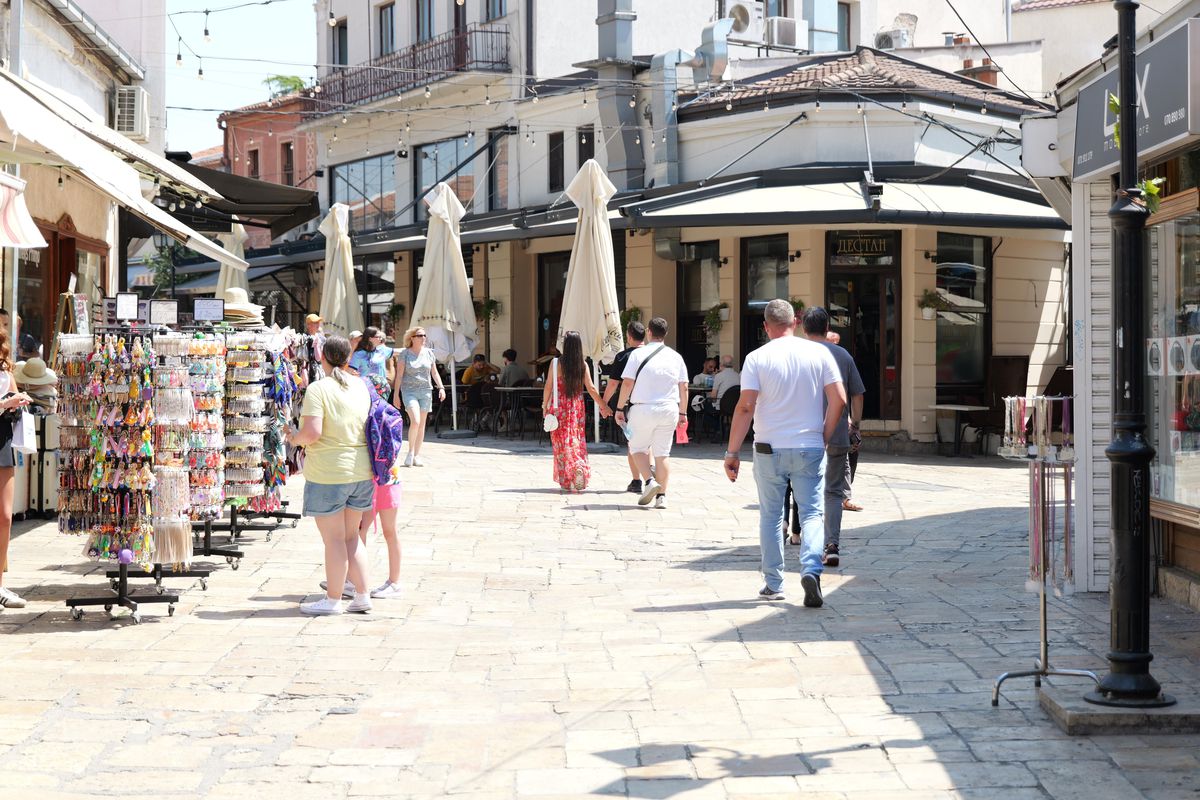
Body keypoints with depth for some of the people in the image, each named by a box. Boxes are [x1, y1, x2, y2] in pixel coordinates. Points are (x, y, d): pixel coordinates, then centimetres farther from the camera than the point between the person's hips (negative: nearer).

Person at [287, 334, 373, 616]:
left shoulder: (318, 389, -14)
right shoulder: (361, 387, 5)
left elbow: (312, 433, -22)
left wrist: (295, 438, -3)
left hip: (328, 474, -6)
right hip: (360, 470, 6)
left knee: (334, 539, 1)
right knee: (351, 536, 16)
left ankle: (333, 600, 9)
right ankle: (362, 595, 17)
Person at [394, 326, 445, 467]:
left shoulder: (428, 353, 9)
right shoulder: (405, 354, -2)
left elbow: (434, 372, 14)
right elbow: (399, 375, -1)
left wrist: (441, 388, 1)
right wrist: (396, 394, -5)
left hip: (425, 391, 4)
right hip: (409, 391, -4)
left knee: (422, 424, 4)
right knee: (415, 421, -19)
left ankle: (416, 456, 12)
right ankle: (410, 452, -2)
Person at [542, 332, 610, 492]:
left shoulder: (556, 363, -9)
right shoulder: (583, 365, -3)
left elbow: (548, 387, -7)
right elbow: (591, 388, -3)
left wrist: (545, 406, 5)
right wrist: (603, 406, 5)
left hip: (560, 406, -2)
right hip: (577, 407, 2)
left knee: (563, 442, 3)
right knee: (577, 441, 15)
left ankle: (567, 479, -5)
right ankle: (580, 467, 4)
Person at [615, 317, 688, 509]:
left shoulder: (638, 354, -4)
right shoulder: (676, 357, 6)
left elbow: (627, 383, -8)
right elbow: (684, 387, 7)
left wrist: (620, 408, -1)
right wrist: (683, 412, 15)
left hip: (642, 409, -3)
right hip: (669, 410, 3)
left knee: (638, 448, 13)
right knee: (663, 453, 8)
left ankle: (649, 481, -9)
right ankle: (661, 496, 4)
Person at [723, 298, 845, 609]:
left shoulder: (757, 358, -4)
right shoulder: (819, 353, 1)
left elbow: (745, 407, -10)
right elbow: (839, 399, -3)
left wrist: (732, 452, -6)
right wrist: (824, 437, 9)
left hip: (769, 449, 0)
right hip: (810, 449, 0)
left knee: (771, 516, 12)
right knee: (812, 513, 4)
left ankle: (773, 584, 15)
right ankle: (811, 568, -19)